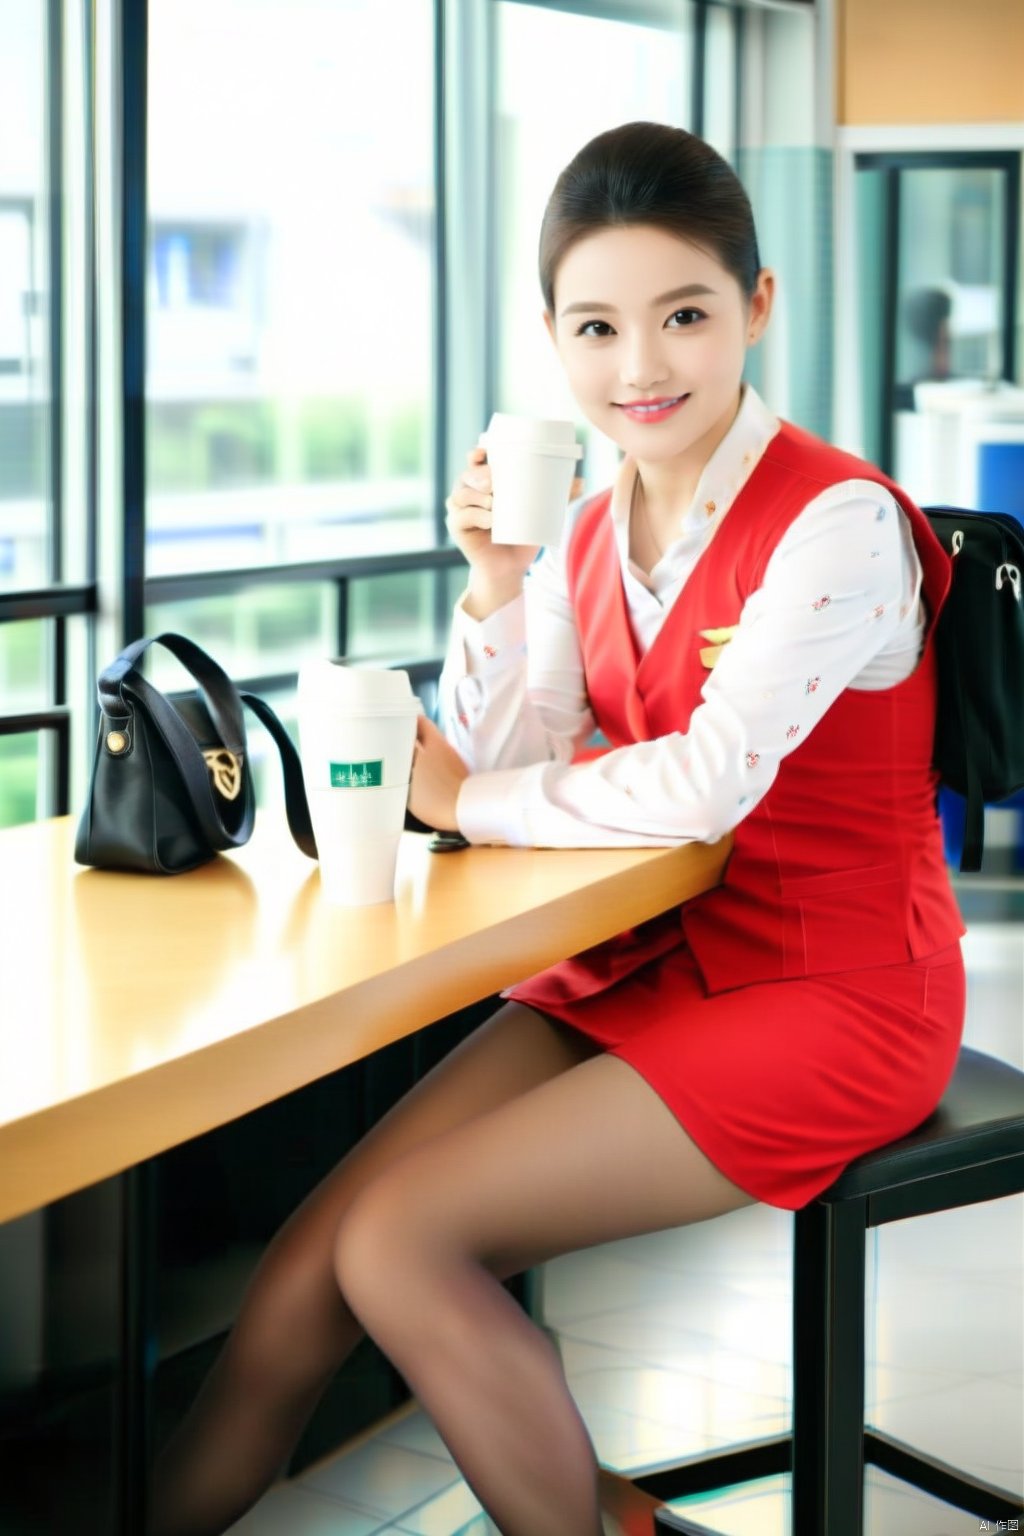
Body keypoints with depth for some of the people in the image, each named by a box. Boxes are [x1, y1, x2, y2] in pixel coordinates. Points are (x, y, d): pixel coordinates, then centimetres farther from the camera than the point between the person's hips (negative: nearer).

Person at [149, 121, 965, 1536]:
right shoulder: (588, 536, 7)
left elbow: (710, 781, -22)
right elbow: (501, 773, 5)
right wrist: (496, 585, -9)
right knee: (300, 1283, -7)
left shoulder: (836, 521, -16)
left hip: (823, 996, -7)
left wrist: (466, 801, -9)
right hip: (638, 969, 7)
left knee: (403, 1239, -19)